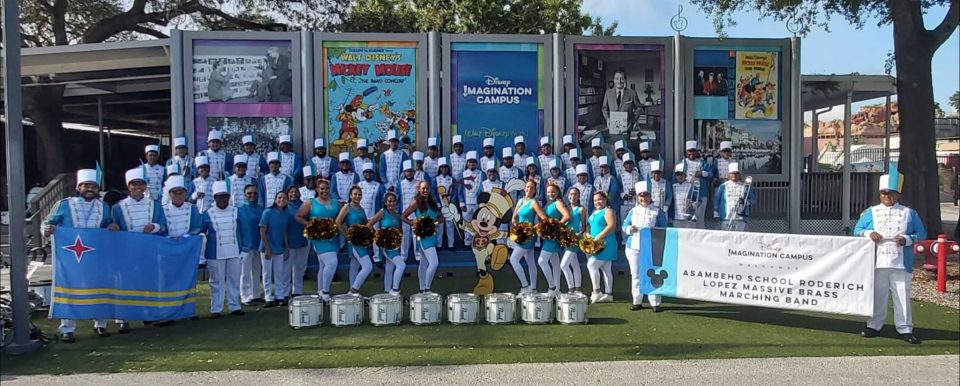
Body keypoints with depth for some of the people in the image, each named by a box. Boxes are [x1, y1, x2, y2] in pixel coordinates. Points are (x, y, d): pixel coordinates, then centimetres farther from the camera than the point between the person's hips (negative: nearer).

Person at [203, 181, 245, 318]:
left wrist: (240, 249, 9)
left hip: (234, 253, 3)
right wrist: (202, 254, 3)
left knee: (234, 280, 8)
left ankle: (234, 306, 17)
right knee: (217, 282, 3)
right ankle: (215, 309, 10)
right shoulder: (208, 214, -2)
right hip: (215, 254, -3)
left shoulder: (235, 212, 5)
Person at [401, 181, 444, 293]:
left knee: (424, 263, 15)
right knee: (434, 263, -17)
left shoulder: (433, 203, 10)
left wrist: (436, 222, -6)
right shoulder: (416, 203, -7)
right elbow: (403, 217, -8)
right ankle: (427, 288, -6)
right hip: (423, 235, -7)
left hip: (432, 234, 7)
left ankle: (422, 290, 23)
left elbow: (441, 218, 15)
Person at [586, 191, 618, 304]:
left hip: (605, 244, -9)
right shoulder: (594, 212, 18)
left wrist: (599, 237, -23)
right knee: (606, 269, 10)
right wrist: (588, 236, 4)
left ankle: (596, 292, -10)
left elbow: (612, 226, -22)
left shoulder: (608, 211, -9)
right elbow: (589, 225, 23)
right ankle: (608, 294, 13)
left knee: (591, 264, -15)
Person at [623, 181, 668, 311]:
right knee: (636, 275, 8)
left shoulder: (658, 211, 3)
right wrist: (629, 229, -12)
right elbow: (624, 225, 10)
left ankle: (655, 303, 4)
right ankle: (637, 301, 17)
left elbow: (663, 229, 2)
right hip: (633, 247, 3)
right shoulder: (633, 211, 11)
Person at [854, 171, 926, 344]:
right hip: (877, 263, 0)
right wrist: (869, 233, -12)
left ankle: (905, 329, 10)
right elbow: (857, 230, 8)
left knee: (902, 296, 2)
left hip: (901, 264, 0)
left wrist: (907, 239, -11)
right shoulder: (871, 212, 8)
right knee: (877, 296, 7)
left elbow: (921, 234, 8)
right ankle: (874, 326, 17)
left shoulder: (909, 213, 8)